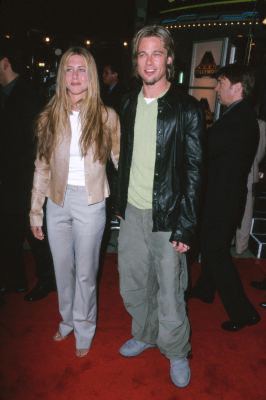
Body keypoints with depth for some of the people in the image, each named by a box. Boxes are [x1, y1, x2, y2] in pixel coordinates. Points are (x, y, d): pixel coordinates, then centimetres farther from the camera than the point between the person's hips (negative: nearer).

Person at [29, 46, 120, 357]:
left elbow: (120, 161, -4)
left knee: (85, 271, 11)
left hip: (90, 202, -3)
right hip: (57, 201, 3)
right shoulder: (50, 116, 0)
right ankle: (67, 320, 44)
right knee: (62, 268, 18)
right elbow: (41, 167, 3)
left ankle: (84, 328, 36)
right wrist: (35, 210, 4)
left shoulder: (106, 116, -6)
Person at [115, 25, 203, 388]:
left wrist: (185, 226, -15)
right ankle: (144, 335, 45)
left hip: (167, 217, -5)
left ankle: (177, 352, 34)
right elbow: (125, 157, 11)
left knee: (169, 292, 8)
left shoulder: (187, 109, -10)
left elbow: (193, 171, -12)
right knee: (133, 285, 18)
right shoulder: (129, 104, 7)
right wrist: (120, 203, 12)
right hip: (132, 212, 5)